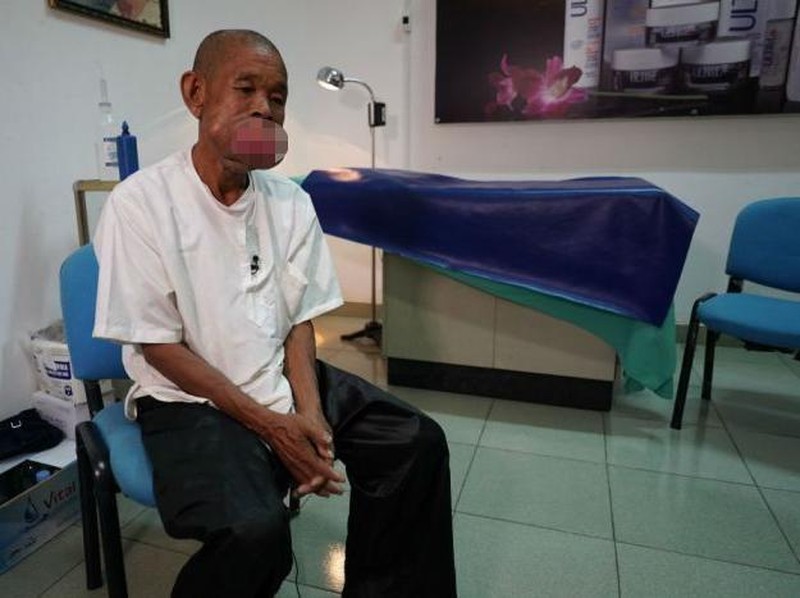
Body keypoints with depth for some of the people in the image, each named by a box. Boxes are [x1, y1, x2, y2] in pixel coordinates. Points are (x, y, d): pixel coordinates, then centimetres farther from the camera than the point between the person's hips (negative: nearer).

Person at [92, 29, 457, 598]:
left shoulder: (292, 202, 1)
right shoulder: (139, 203, -12)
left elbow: (299, 320, 3)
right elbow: (158, 346, -12)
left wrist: (309, 411, -13)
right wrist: (268, 423, -17)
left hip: (284, 379, 5)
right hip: (190, 399, -4)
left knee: (418, 442, -7)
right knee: (255, 530, -30)